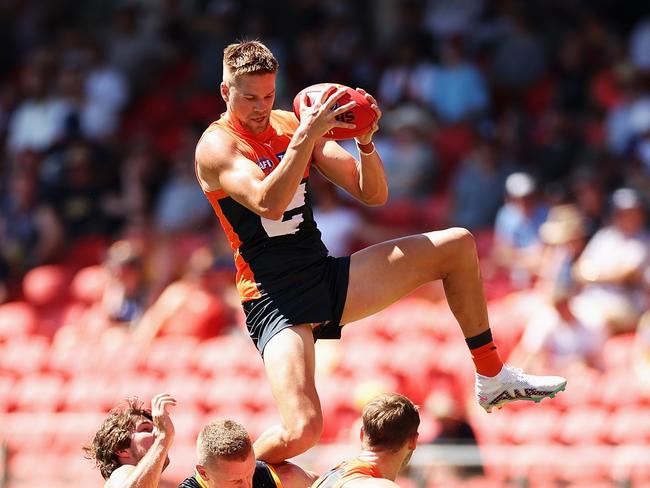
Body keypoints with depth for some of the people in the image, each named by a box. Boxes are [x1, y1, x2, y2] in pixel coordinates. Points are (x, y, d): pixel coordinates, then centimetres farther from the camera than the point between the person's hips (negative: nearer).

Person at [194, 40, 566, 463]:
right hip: (275, 300, -7)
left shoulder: (291, 125, 7)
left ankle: (493, 379, 17)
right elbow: (268, 203, -30)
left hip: (327, 277, 7)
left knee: (458, 246, 6)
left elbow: (373, 194, 5)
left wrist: (366, 141, -13)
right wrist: (307, 135, -34)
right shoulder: (216, 147, -11)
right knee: (301, 432, -27)